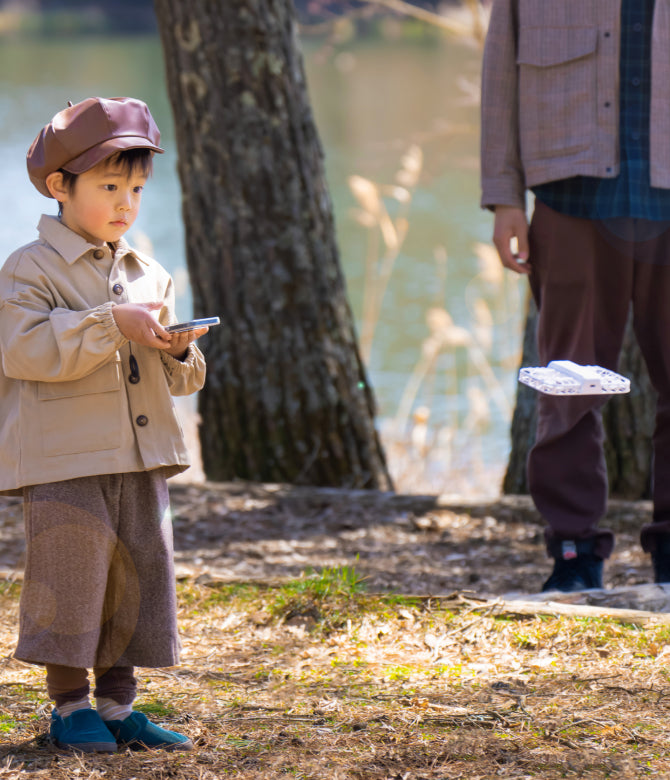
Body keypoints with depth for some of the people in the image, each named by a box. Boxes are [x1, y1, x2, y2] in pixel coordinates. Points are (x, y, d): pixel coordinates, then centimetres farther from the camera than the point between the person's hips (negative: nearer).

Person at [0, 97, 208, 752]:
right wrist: (113, 326, -23)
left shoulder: (149, 276, 15)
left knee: (141, 571, 6)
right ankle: (69, 705, 8)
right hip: (63, 458, -6)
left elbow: (177, 379, 18)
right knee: (70, 576, -4)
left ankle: (117, 704, 16)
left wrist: (178, 351, -6)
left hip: (140, 458, 6)